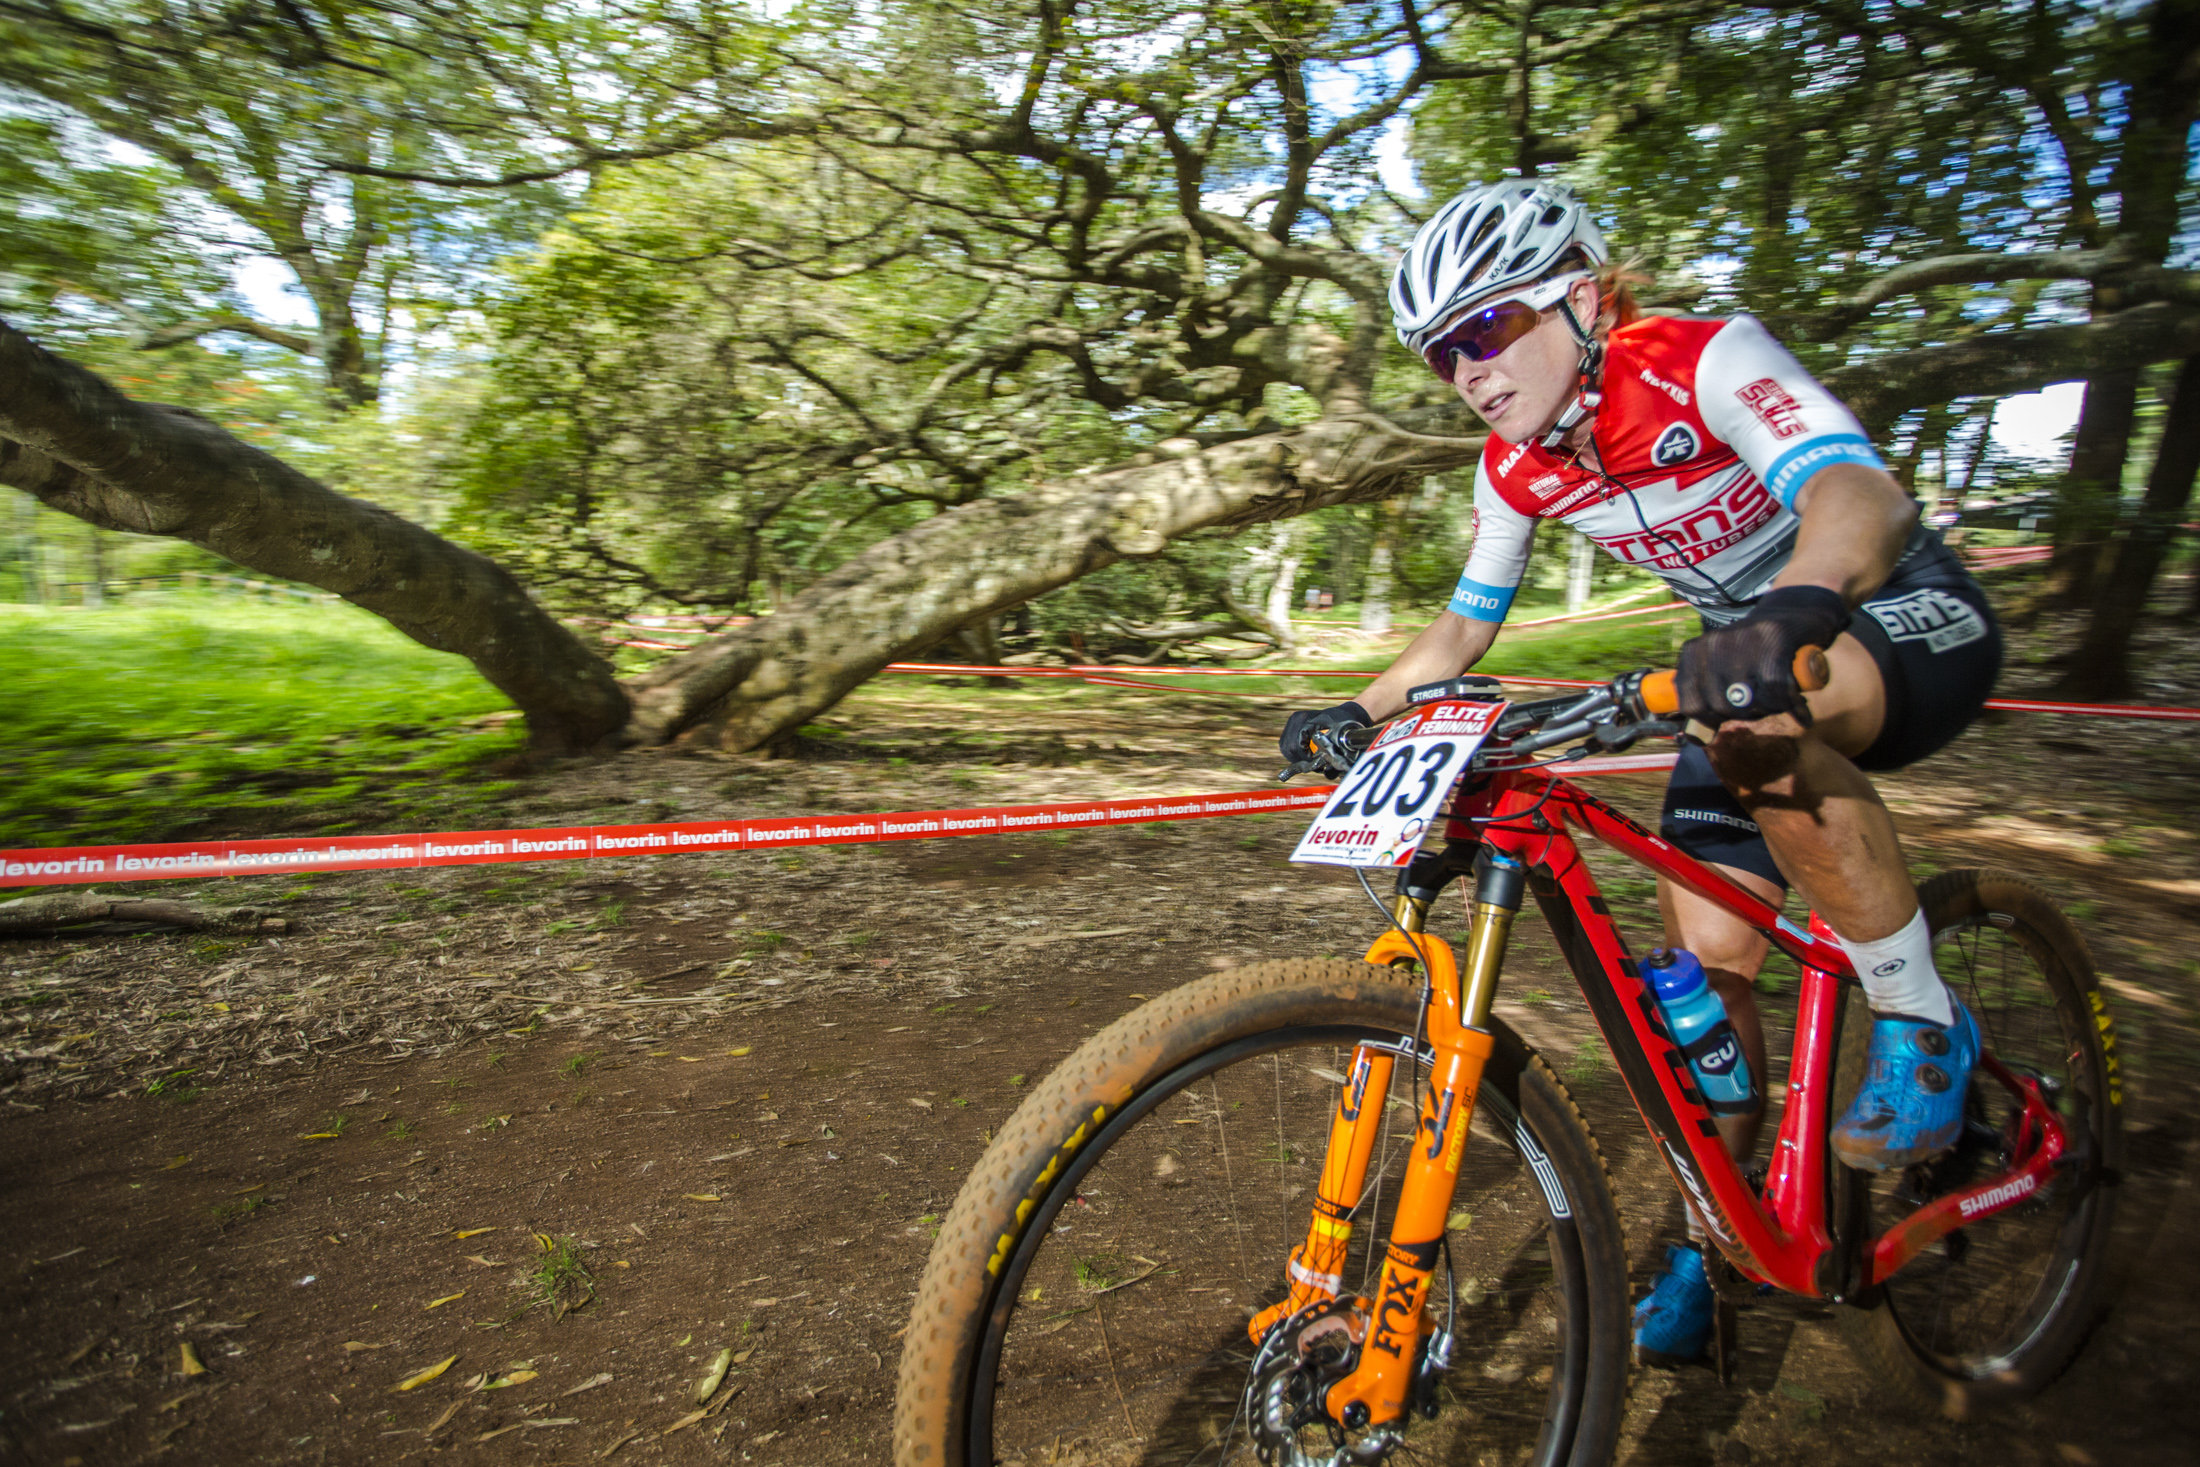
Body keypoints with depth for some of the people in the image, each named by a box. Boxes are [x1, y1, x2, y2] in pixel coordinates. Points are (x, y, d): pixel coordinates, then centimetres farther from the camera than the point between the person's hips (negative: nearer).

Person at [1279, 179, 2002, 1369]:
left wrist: (1793, 607, -61)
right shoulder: (1519, 466, -6)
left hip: (1912, 621, -5)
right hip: (1751, 653, 6)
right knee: (1703, 954, -4)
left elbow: (1859, 490, -40)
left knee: (1759, 722, -40)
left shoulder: (1704, 359, -24)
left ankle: (1922, 1022, -15)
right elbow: (1466, 625, 5)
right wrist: (1361, 710, -8)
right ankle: (1708, 1240, 15)